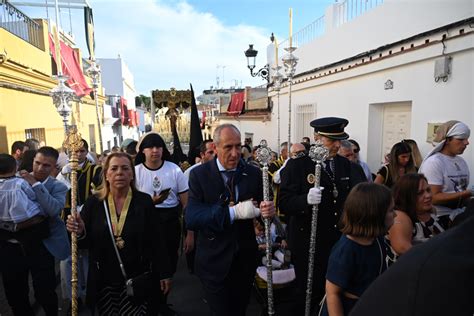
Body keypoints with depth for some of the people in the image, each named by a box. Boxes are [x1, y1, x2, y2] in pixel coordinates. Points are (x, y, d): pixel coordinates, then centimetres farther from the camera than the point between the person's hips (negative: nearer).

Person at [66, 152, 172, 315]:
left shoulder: (144, 201, -6)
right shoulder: (93, 202, -3)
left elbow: (155, 240, -3)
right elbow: (86, 243, 2)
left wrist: (164, 273, 0)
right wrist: (80, 232, -20)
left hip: (137, 280, -1)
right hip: (104, 282, 2)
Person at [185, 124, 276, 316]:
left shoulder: (254, 174, -3)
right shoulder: (199, 175, -11)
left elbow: (261, 208, -1)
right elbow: (191, 218, -20)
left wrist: (268, 211, -25)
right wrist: (233, 212, -32)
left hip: (245, 258, 3)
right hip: (214, 261, -3)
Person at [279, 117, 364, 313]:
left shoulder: (344, 164, 7)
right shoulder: (297, 165, -12)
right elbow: (284, 204, -18)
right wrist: (306, 199, -34)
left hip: (340, 242, 5)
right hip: (308, 245, -5)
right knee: (309, 295, 10)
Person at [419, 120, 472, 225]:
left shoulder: (462, 162, 8)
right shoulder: (433, 162, -13)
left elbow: (462, 191, 13)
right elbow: (434, 198, -18)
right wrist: (467, 193, -19)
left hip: (460, 214, 7)